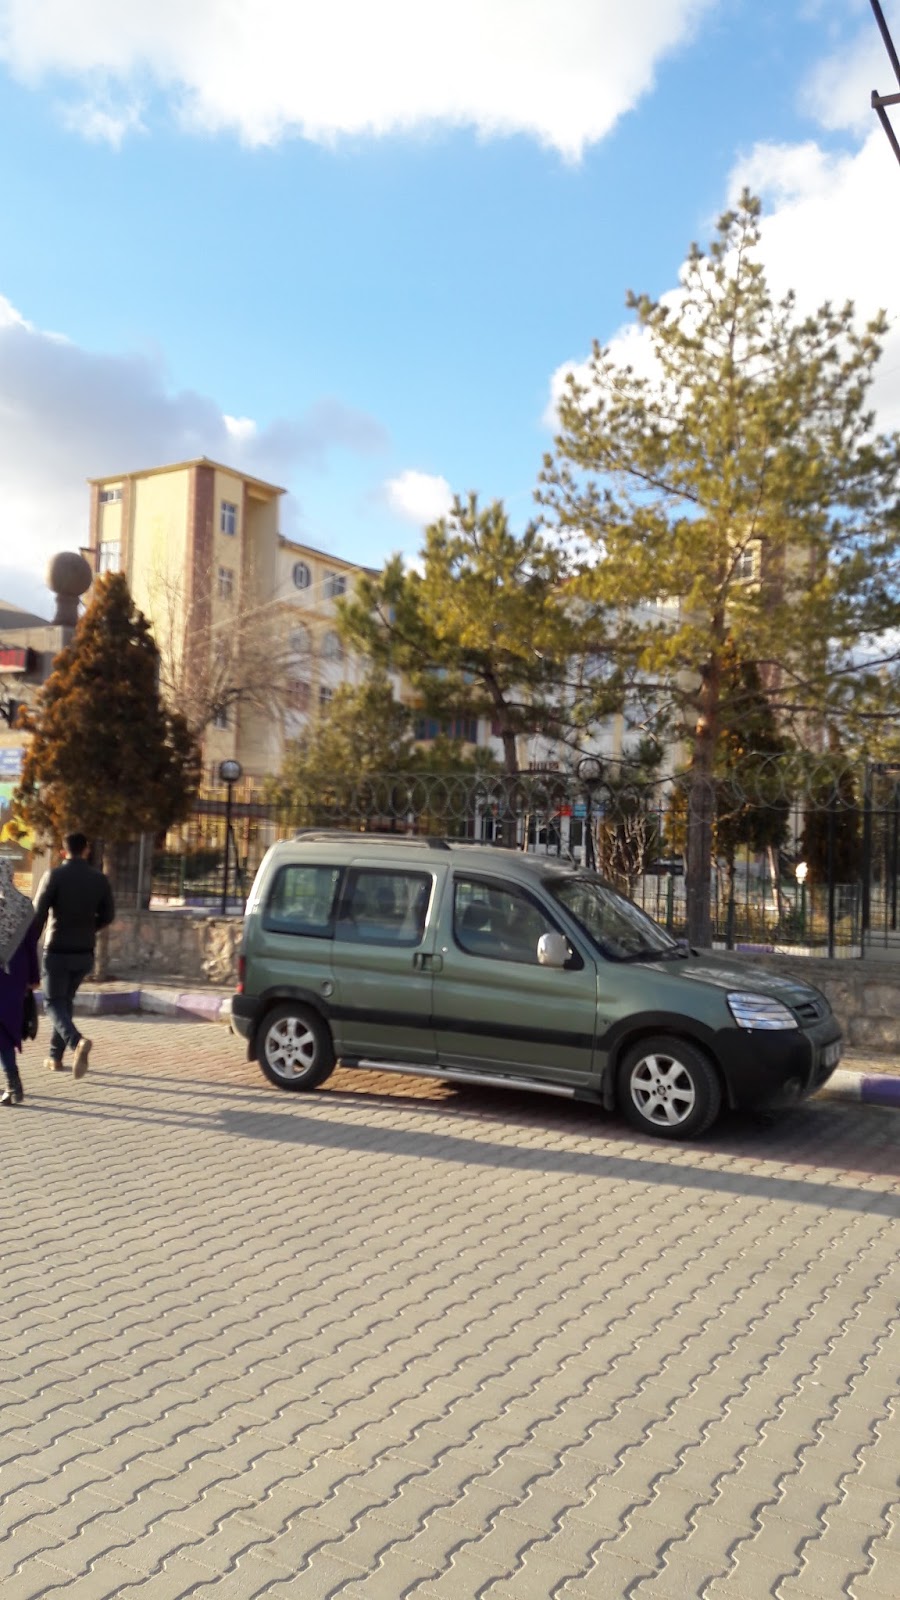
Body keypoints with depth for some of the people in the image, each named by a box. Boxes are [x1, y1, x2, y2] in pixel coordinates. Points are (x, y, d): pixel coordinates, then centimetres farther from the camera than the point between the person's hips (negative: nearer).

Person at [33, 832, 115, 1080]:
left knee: (54, 1003, 2)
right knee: (66, 1001, 19)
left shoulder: (54, 876, -11)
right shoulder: (100, 879, 1)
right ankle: (55, 1056, 22)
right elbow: (107, 916, 6)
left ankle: (77, 1041, -24)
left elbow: (38, 915, -13)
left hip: (57, 951, -4)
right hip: (84, 952, 4)